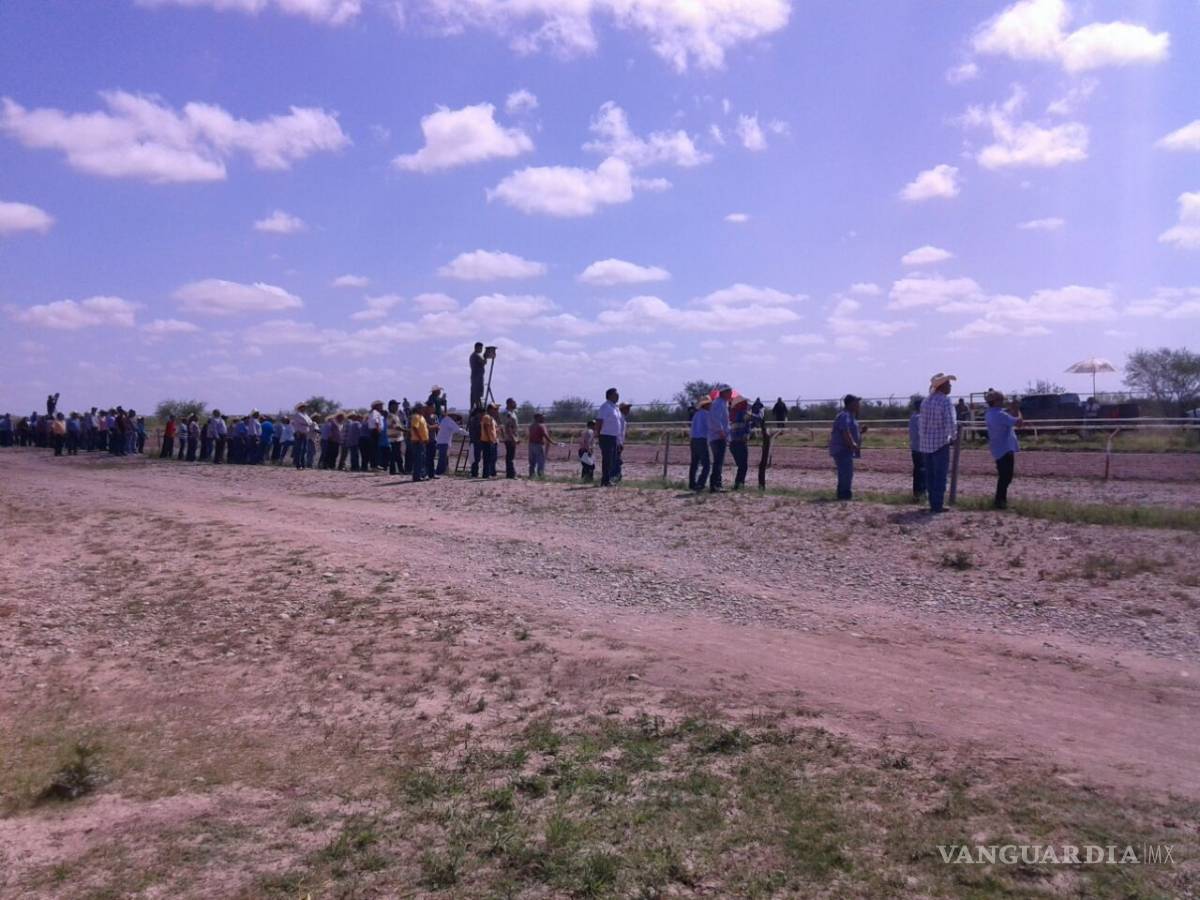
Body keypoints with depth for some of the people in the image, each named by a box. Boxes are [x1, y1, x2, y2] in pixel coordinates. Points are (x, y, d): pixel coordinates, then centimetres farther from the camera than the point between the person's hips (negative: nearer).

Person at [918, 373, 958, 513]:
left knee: (930, 474, 11)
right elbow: (951, 423, -19)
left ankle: (933, 503, 14)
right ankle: (937, 505, -2)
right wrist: (953, 437, -3)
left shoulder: (925, 401, 8)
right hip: (941, 443, -6)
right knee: (940, 475, -2)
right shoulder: (946, 402, -13)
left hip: (926, 443, 7)